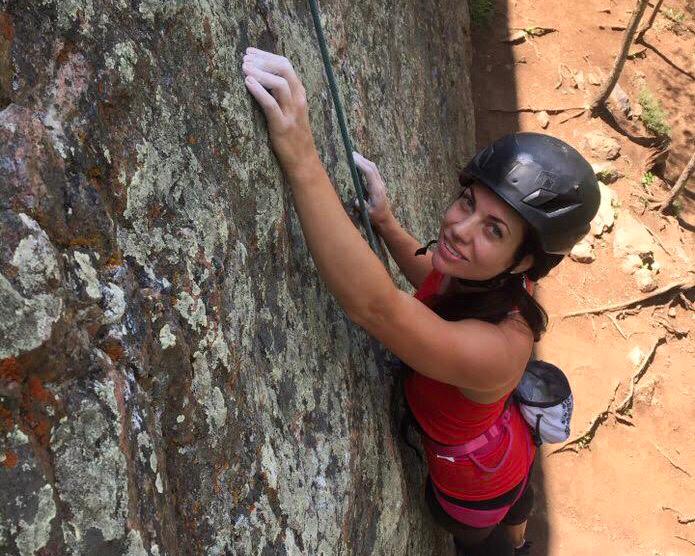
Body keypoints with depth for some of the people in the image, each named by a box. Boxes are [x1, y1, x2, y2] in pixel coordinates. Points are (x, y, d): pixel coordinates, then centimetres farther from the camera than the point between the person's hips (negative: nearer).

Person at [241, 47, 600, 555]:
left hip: (475, 485, -7)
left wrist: (303, 160, -68)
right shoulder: (475, 272, -25)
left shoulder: (496, 348, -48)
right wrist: (385, 222, -18)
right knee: (513, 507, 41)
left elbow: (374, 304, -64)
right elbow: (432, 277, 0)